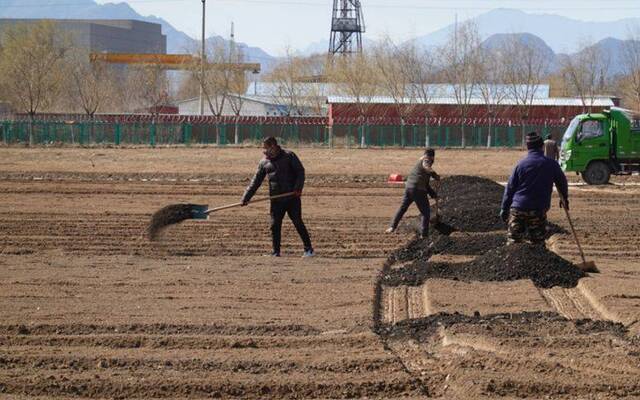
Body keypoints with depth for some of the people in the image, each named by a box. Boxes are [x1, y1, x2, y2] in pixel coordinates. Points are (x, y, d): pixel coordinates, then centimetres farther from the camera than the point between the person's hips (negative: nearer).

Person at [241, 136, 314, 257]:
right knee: (275, 225, 1)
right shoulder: (264, 162, 10)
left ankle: (308, 249, 5)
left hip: (292, 197, -4)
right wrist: (246, 198, 3)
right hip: (276, 201, 4)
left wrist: (298, 187, -17)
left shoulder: (289, 156, -1)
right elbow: (256, 181, 10)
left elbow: (300, 171, -3)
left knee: (298, 223, -3)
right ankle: (276, 252, 10)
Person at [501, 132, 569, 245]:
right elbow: (562, 182, 15)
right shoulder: (551, 164, 0)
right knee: (538, 243, 6)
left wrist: (504, 208, 9)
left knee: (513, 241, 7)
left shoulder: (521, 164, 0)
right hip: (538, 210, -1)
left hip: (517, 208, 1)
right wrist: (564, 198, 33)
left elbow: (510, 188, 2)